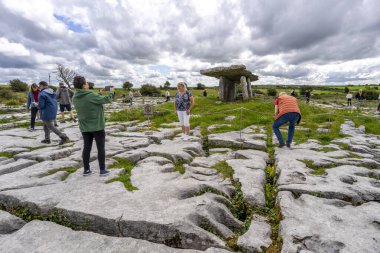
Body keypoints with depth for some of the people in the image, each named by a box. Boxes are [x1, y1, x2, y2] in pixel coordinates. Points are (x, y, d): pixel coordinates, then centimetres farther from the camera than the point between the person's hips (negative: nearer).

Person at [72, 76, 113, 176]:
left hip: (84, 127, 6)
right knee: (101, 148, 5)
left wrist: (99, 94, 13)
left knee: (86, 148, 14)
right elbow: (106, 100, -14)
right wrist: (111, 92, 4)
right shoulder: (91, 95, -20)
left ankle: (86, 170, 23)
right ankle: (102, 170, 13)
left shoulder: (75, 98, 2)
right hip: (97, 126, -6)